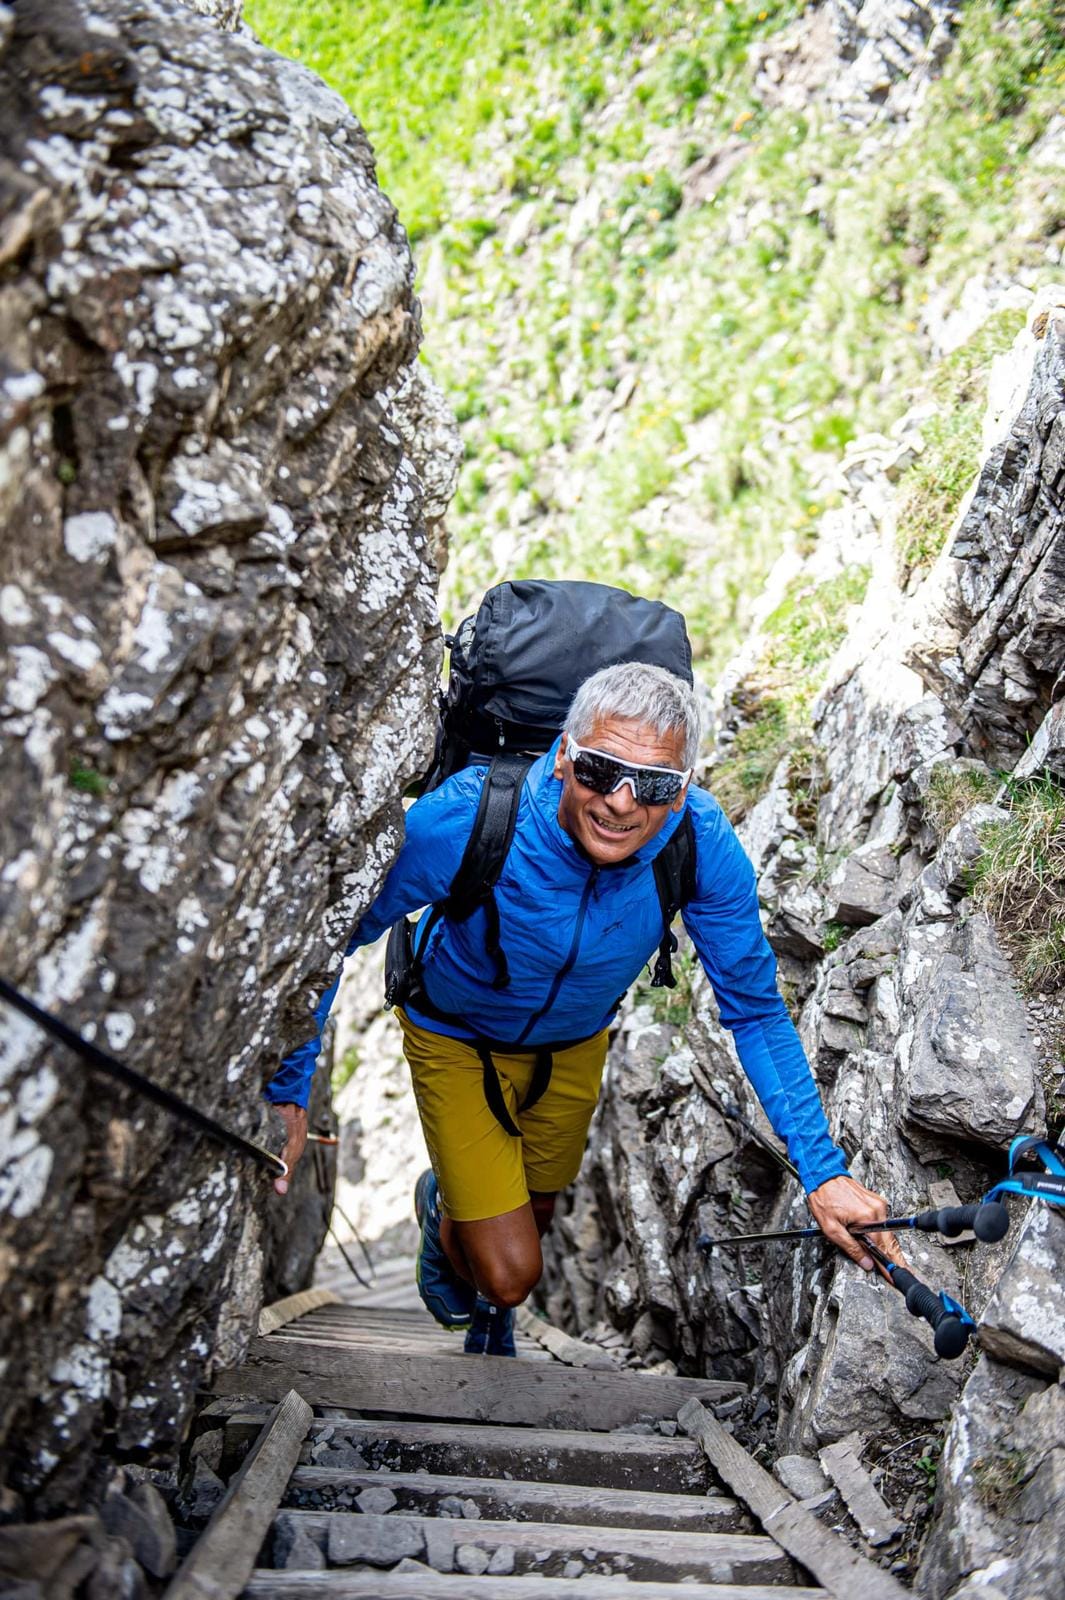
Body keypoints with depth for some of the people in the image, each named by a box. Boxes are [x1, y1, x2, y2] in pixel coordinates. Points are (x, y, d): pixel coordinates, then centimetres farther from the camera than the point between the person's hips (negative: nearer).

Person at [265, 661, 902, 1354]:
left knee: (535, 1215, 26)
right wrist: (291, 1088, -27)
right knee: (511, 1274, -6)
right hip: (458, 1039, -3)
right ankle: (445, 1206, 31)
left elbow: (756, 1010, -19)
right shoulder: (464, 819, -39)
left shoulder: (702, 842, -32)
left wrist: (824, 1168, -24)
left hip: (576, 1043, 3)